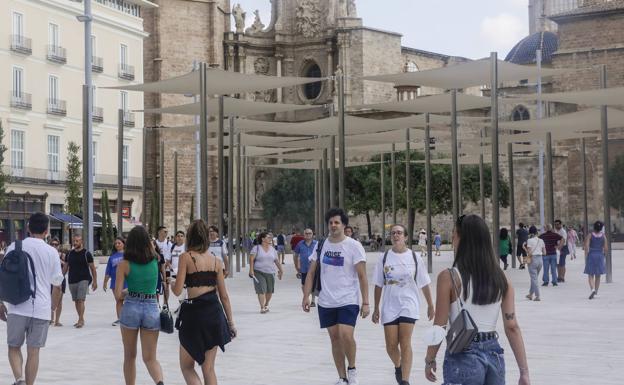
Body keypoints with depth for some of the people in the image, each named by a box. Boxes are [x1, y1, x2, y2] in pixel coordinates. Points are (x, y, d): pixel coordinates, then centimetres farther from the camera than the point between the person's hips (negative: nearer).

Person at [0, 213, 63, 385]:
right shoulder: (51, 252, 1)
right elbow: (57, 285, 3)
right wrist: (53, 308, 18)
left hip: (17, 307, 0)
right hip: (41, 309, 0)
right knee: (33, 351, 8)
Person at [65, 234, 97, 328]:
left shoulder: (86, 253, -2)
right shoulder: (70, 254, 11)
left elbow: (93, 268, -1)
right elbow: (66, 267, 17)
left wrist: (95, 281, -7)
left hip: (83, 280, -5)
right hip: (72, 281, 5)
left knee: (81, 300, -14)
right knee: (76, 301, 8)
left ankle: (80, 320, -16)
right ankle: (81, 320, 18)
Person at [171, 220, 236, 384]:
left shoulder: (186, 257, -6)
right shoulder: (216, 260, 7)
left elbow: (178, 290, -9)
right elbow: (224, 295, 8)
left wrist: (171, 284, 14)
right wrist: (230, 322, 14)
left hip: (193, 313, -4)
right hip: (214, 312, 4)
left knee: (186, 367, 10)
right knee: (209, 368, 13)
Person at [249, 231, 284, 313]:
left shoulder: (272, 249, 11)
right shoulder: (256, 248, -2)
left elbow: (277, 261, 17)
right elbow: (251, 259, -9)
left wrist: (280, 270, 18)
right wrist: (251, 270, -18)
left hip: (270, 273, 4)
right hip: (258, 272, -4)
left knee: (270, 290, 7)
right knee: (261, 290, -13)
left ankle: (266, 305, 28)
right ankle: (262, 308, -14)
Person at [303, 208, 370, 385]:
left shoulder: (354, 246, -7)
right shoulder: (321, 245, 5)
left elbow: (362, 276, -8)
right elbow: (311, 272, 9)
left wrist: (366, 302, -12)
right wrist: (306, 296, 1)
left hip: (348, 301, -4)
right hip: (326, 302, 4)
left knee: (346, 335, -19)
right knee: (335, 338, 8)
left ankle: (352, 369, 6)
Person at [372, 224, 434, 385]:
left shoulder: (414, 257, -2)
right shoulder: (385, 257, 1)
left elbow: (424, 283, 5)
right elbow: (378, 285, 6)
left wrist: (430, 305, 8)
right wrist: (376, 309, 6)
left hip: (408, 305, -2)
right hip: (389, 307, 2)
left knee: (405, 343, -10)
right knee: (391, 345, 2)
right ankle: (398, 366, 33)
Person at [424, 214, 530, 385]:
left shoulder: (449, 277, -10)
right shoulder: (501, 278, 2)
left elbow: (439, 327, -9)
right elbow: (512, 327, -1)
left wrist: (429, 360, 5)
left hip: (463, 358, -4)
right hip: (494, 354, 4)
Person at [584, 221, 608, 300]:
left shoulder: (590, 236, -6)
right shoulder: (603, 236, -1)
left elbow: (586, 246, -13)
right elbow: (606, 248, -2)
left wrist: (586, 255, -3)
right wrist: (604, 255, 14)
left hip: (591, 255, -2)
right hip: (600, 256, 2)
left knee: (590, 275, 3)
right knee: (598, 276, 12)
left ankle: (593, 289, -21)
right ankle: (596, 293, 15)